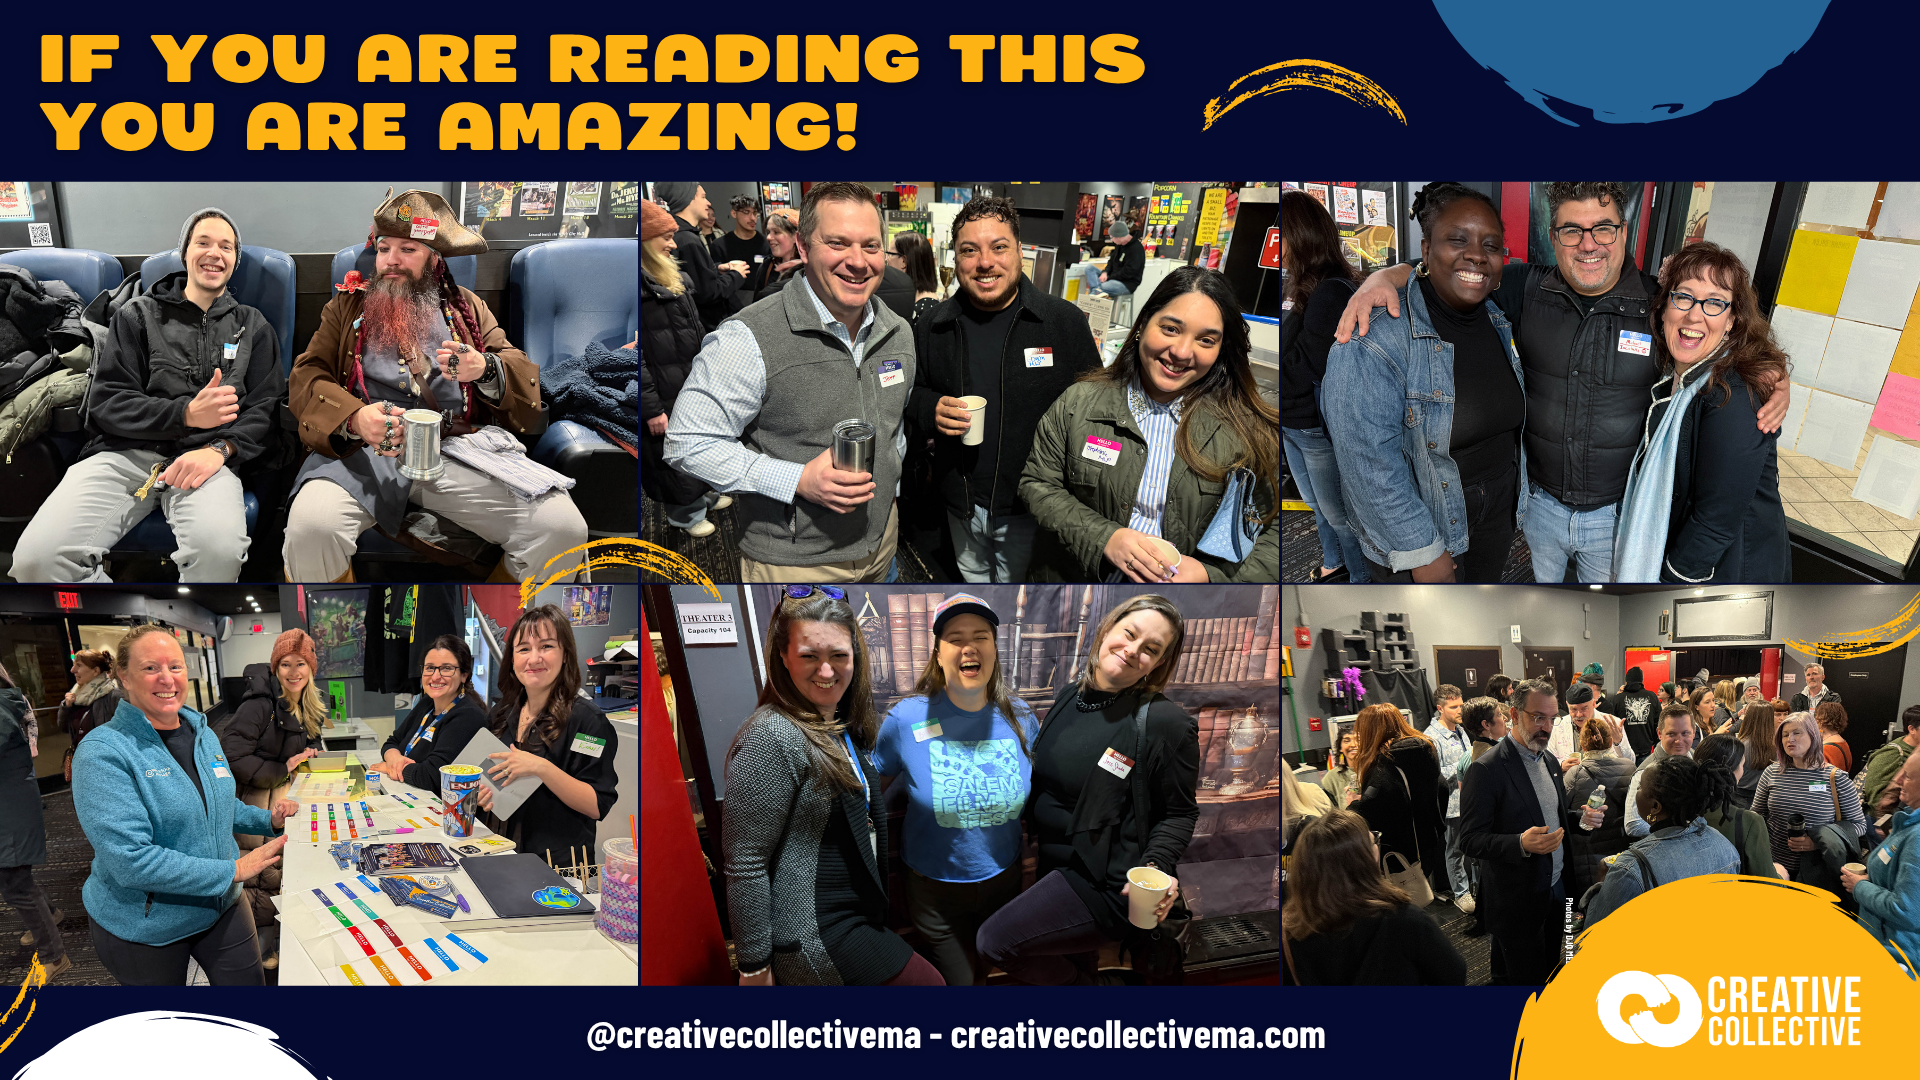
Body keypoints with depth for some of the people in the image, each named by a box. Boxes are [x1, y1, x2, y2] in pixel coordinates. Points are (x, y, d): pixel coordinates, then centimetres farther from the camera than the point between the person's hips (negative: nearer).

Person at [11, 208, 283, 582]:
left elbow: (266, 409, 9)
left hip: (205, 457, -1)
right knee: (37, 557, -28)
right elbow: (106, 403, 7)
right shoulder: (138, 315, 17)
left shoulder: (253, 326, 19)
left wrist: (220, 448, -13)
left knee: (219, 548, -39)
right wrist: (186, 413, -11)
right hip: (127, 452, 1)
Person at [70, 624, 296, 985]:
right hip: (143, 927, -5)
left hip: (222, 908, 6)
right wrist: (232, 870, -27)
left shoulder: (203, 735, 2)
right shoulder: (102, 753, -22)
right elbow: (129, 860, -29)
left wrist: (268, 820, -1)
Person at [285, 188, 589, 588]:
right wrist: (354, 418, -14)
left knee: (563, 528, -26)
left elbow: (526, 381, 17)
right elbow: (306, 376, 9)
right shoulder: (348, 306, 23)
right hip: (366, 449, 0)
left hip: (461, 447, 1)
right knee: (311, 526, -36)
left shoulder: (466, 307, 25)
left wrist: (484, 370, -9)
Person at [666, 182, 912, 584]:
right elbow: (687, 443, -20)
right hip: (789, 563, -6)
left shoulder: (899, 333, 2)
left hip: (880, 543, 6)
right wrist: (798, 481, -26)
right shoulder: (749, 339, -21)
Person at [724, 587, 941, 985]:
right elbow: (745, 864, -21)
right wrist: (754, 967, -18)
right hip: (814, 936, -9)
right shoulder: (772, 738, -21)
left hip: (857, 918, 9)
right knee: (928, 982, -3)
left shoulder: (848, 729, 8)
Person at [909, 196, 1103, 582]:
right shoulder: (932, 328, 0)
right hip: (961, 503, 3)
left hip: (1029, 507, -3)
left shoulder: (1065, 320, -10)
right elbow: (910, 394, 12)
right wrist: (930, 409, -13)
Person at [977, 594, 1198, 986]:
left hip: (1105, 880, -8)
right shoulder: (1071, 695, 1)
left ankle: (1098, 987, 6)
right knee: (1073, 965, 25)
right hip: (1052, 863, 8)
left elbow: (1180, 813, -11)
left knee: (995, 941, -16)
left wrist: (1155, 866, -26)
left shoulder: (1167, 722, -20)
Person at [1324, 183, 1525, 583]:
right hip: (1410, 522, -7)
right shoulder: (1375, 334, -26)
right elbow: (1369, 463, -28)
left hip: (1497, 509, 7)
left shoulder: (1497, 321, -1)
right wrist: (1423, 551, -25)